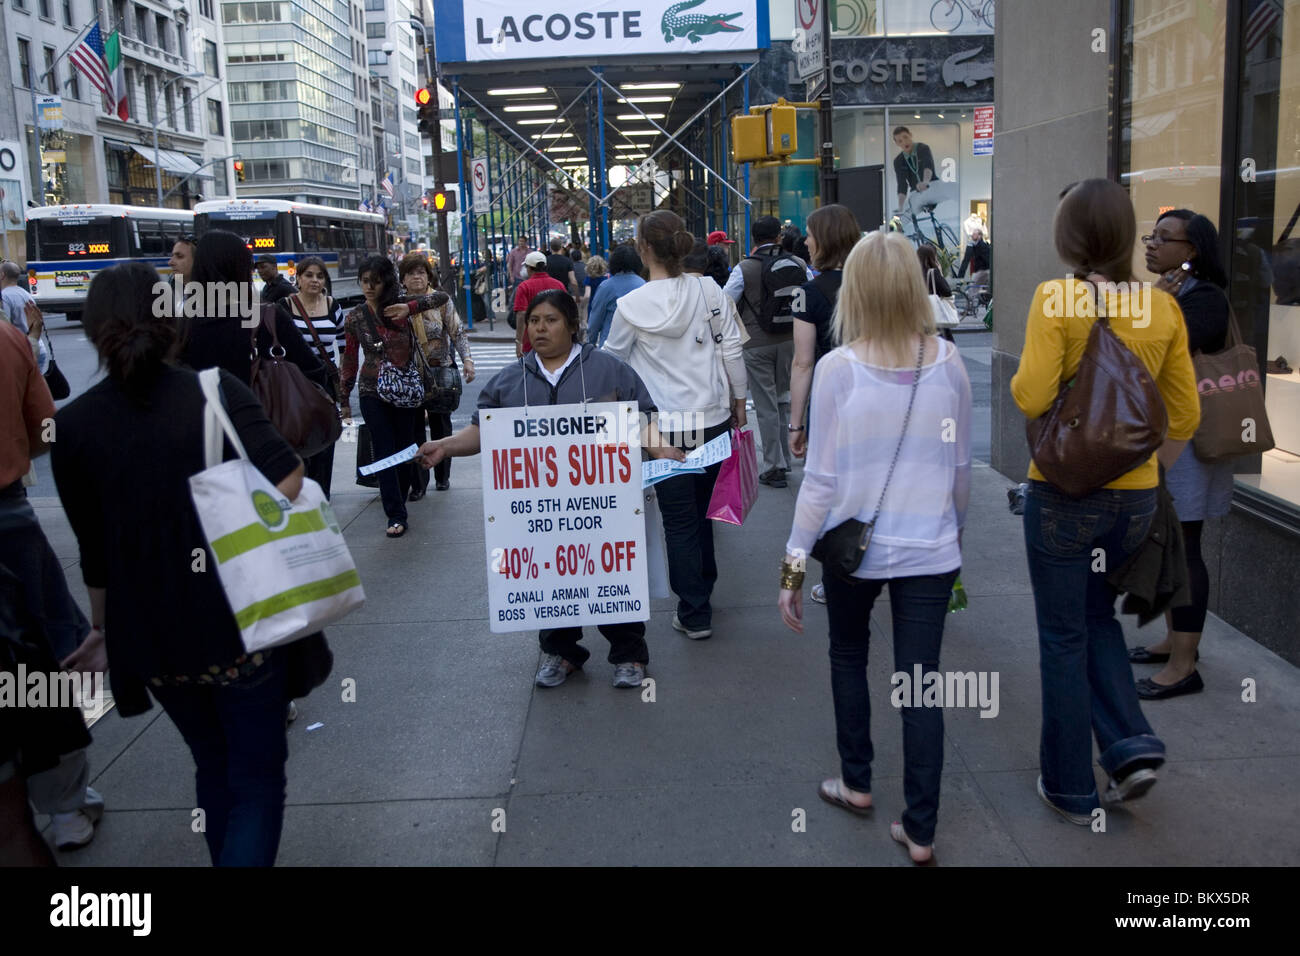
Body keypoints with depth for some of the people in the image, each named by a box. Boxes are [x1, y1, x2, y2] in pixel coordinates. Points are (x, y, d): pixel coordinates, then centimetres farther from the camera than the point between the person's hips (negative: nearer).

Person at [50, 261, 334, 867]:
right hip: (242, 624, -3)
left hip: (153, 638, 3)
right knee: (257, 777, 10)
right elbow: (285, 482, -23)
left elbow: (94, 551, 3)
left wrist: (102, 624, 19)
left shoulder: (71, 426, -4)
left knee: (213, 766, 25)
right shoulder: (218, 391, -11)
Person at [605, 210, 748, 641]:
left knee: (679, 520, 5)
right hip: (714, 418, 4)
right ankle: (702, 589, 34)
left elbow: (613, 361, 3)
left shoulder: (631, 305, -11)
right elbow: (731, 349, 2)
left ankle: (694, 614, 11)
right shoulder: (709, 290, -3)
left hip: (666, 426, -4)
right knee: (703, 509, 19)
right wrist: (738, 400, 15)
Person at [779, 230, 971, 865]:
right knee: (921, 683, 9)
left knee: (848, 658, 23)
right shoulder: (948, 362, -4)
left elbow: (821, 479, -11)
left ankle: (856, 783, 37)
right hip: (930, 548, 2)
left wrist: (794, 563, -3)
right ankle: (919, 831, 17)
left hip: (855, 545, -2)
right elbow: (960, 466, 5)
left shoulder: (837, 368, -13)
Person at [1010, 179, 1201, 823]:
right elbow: (1186, 413, 5)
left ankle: (1071, 789, 19)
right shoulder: (1162, 307, 1)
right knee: (1098, 614, 25)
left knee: (1064, 636, 8)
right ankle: (1130, 744, 12)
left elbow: (1031, 398, -21)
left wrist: (1017, 376, 1)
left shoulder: (1056, 299, -13)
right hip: (1136, 495, 5)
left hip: (1065, 490, -4)